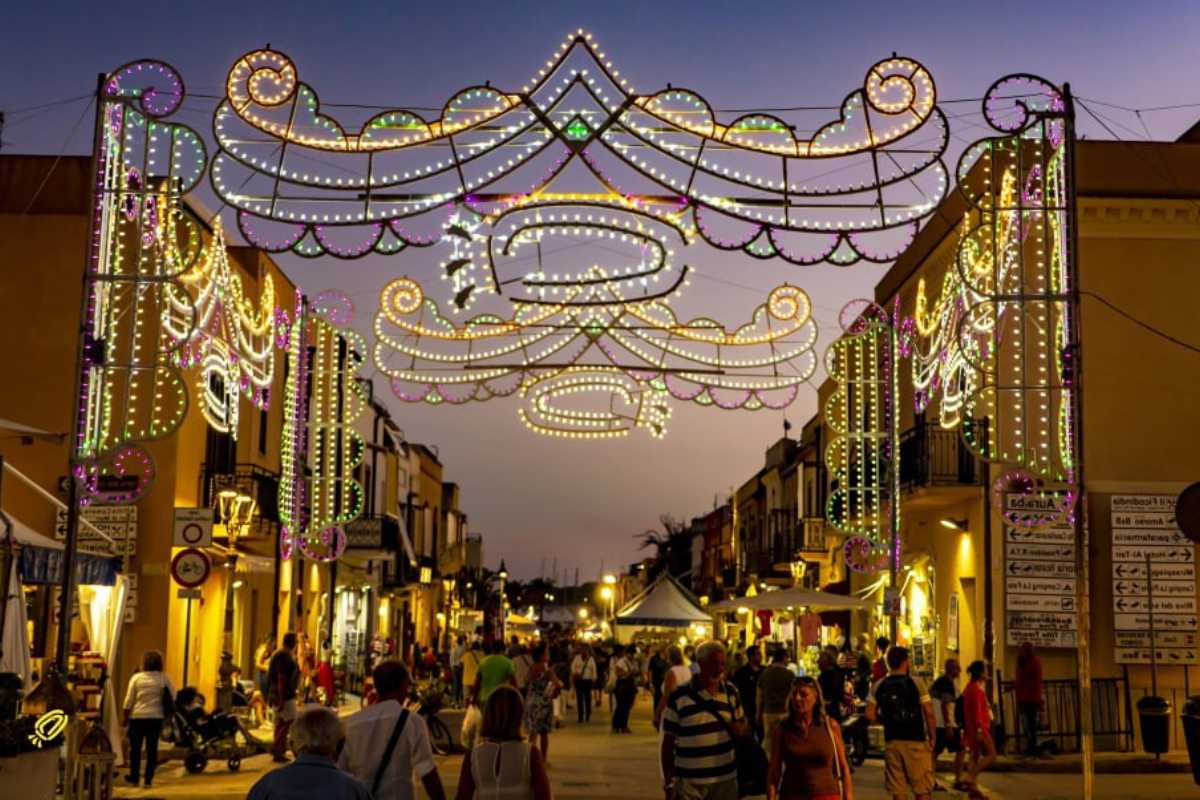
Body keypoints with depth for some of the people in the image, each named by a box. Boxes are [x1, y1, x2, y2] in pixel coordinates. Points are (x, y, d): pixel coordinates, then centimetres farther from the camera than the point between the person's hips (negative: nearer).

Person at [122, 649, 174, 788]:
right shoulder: (164, 678, -2)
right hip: (156, 717, 1)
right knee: (152, 748, 6)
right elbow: (173, 697, 0)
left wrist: (126, 717, 7)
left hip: (138, 717, -1)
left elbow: (129, 700, -2)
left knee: (135, 748, 10)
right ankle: (148, 779, 7)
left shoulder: (136, 677, -4)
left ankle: (134, 778, 14)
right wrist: (167, 714, 12)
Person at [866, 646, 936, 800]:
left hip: (892, 742, 3)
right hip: (916, 741, -3)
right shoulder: (916, 683, -6)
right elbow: (929, 713, -9)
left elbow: (870, 715, -3)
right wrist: (932, 738, 3)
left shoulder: (878, 686, 3)